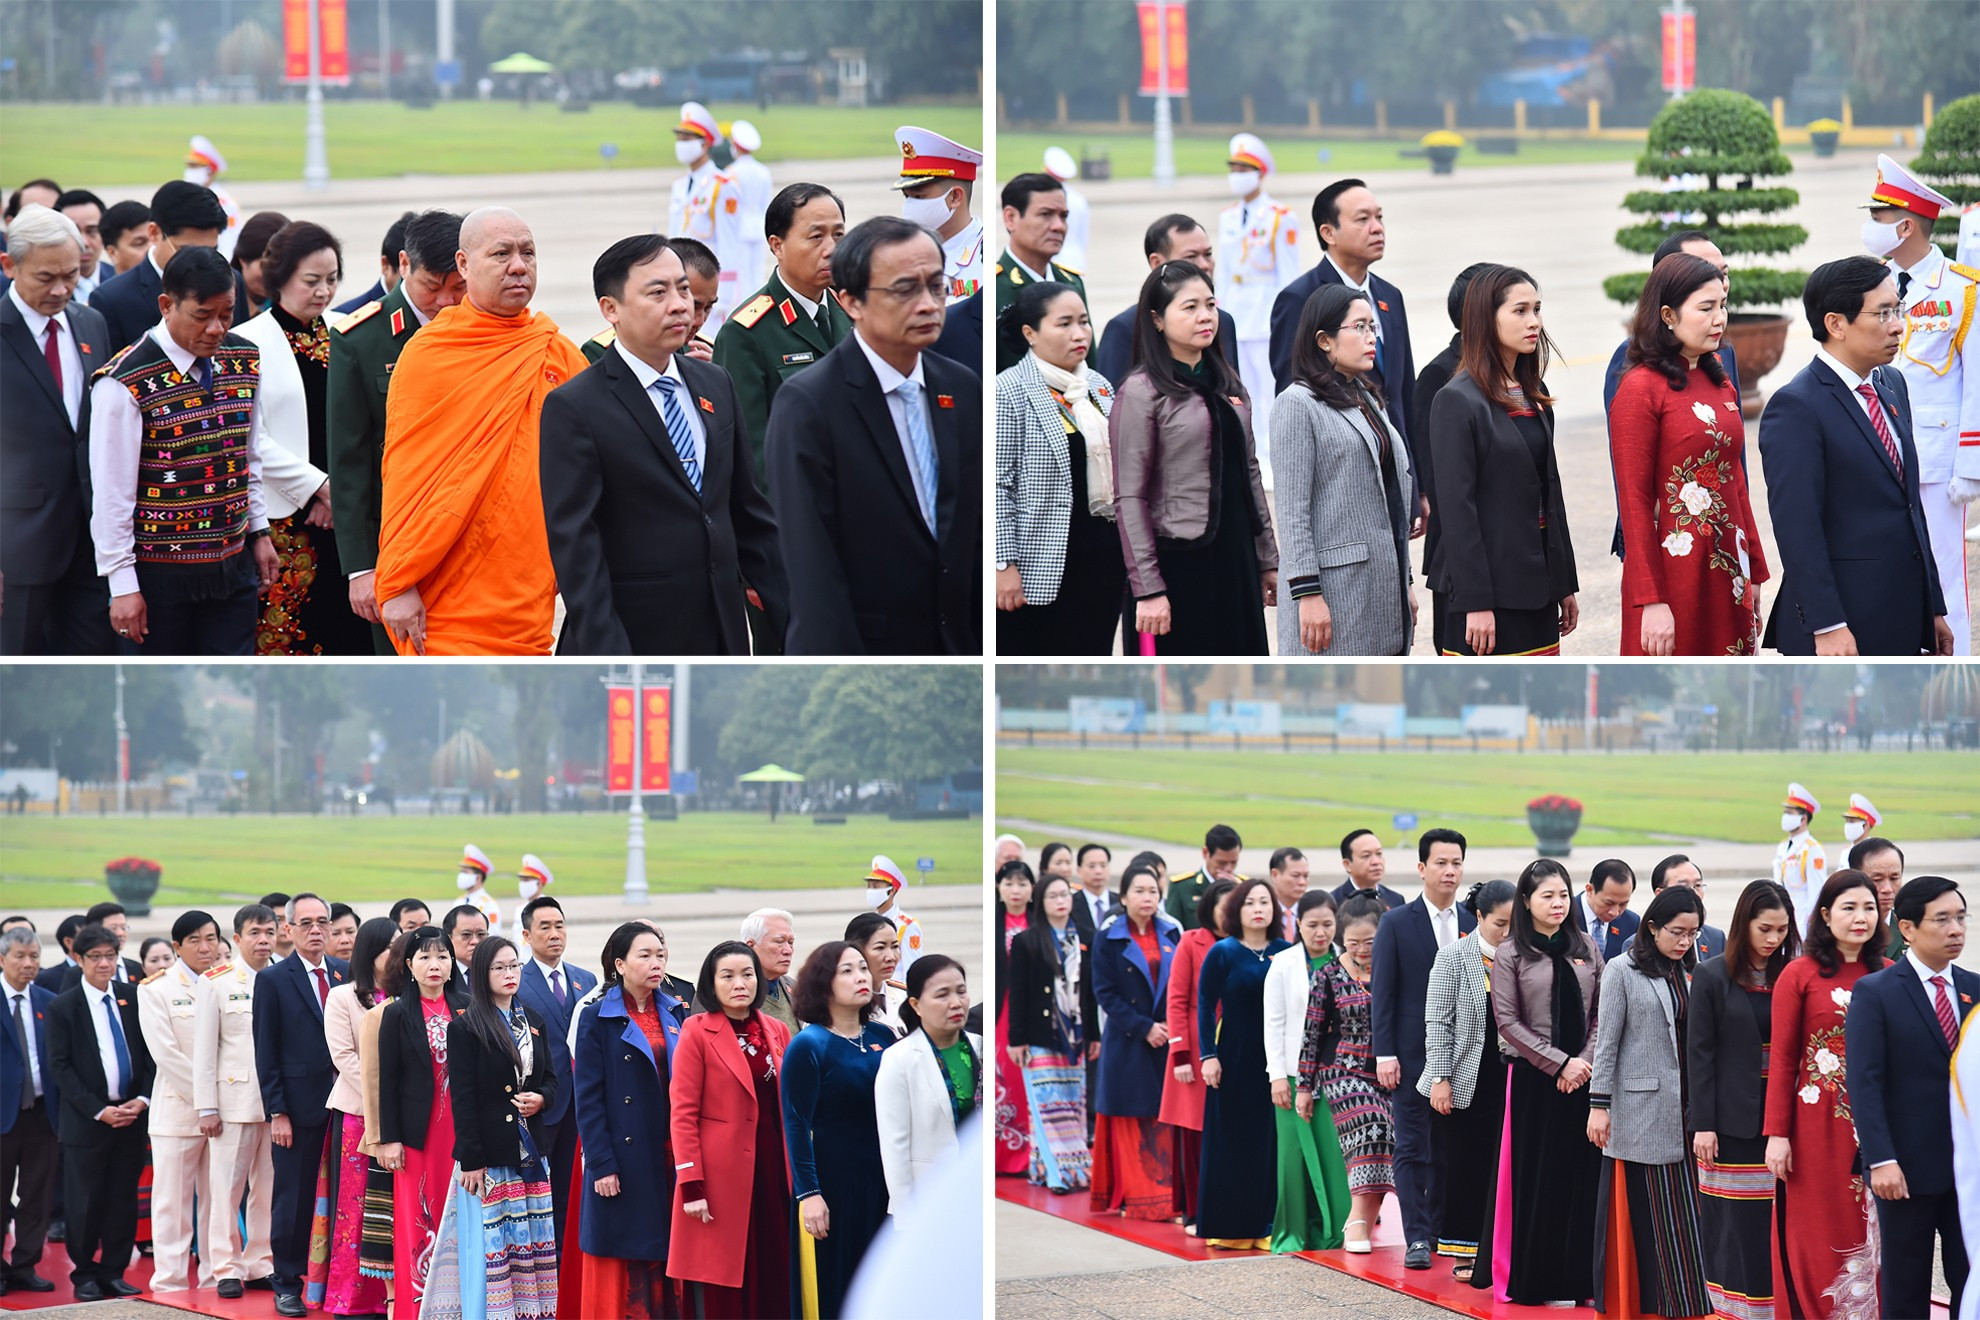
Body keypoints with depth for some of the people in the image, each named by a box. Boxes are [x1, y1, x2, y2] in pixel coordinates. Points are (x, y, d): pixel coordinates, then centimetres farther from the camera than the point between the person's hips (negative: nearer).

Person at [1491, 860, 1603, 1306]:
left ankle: (1580, 1277, 6)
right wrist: (1560, 1063, -12)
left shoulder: (1585, 949, 9)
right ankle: (1530, 1280, 5)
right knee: (1536, 1179, -1)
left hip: (1584, 1079, 3)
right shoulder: (1510, 955, -1)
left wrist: (1585, 1061, -9)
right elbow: (1507, 1021, -6)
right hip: (1534, 1080, -3)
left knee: (1583, 1177, 1)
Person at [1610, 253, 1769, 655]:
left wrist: (1755, 573, 14)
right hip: (1675, 572, -7)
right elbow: (1634, 503, -12)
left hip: (1726, 572, 7)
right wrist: (1650, 601, -16)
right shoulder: (1641, 388, -10)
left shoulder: (1719, 383, 12)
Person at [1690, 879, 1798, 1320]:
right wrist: (1703, 1125, -8)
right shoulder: (1712, 978, -1)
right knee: (1736, 1224, -1)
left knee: (1781, 1224, -1)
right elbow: (1700, 1054, -2)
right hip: (1735, 1119, -2)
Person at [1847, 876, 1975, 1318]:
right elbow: (1865, 1083, -11)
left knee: (1970, 1284, 6)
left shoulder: (1974, 990, 9)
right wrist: (1881, 1160, -19)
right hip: (1909, 1167, -4)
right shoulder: (1875, 993, -5)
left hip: (1970, 1167, 4)